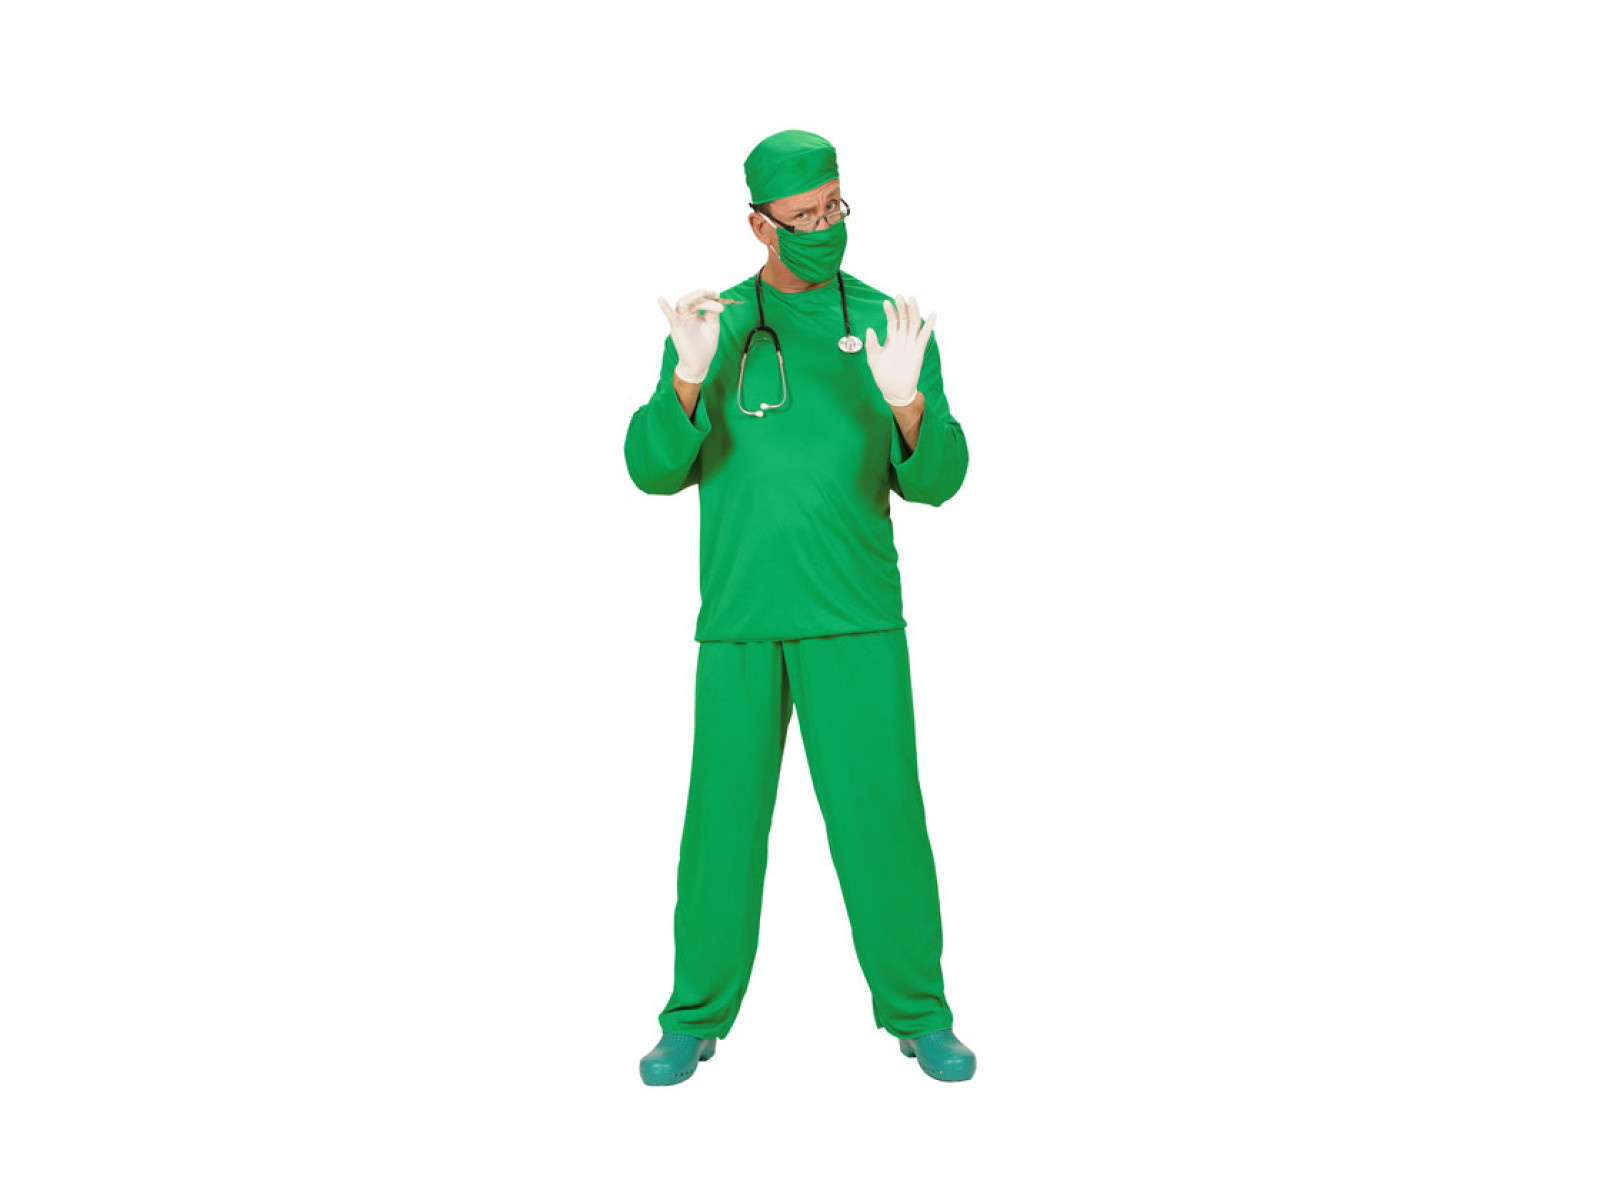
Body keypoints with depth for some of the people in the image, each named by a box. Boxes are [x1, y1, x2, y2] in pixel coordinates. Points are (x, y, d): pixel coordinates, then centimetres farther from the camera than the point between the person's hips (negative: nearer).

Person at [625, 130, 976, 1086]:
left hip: (856, 617, -1)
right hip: (740, 614, 1)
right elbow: (656, 470, -4)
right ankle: (697, 1019, 18)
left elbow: (935, 480, -4)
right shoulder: (713, 325, 7)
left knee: (881, 812, -3)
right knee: (725, 816, 4)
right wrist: (689, 376, -23)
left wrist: (906, 399, -25)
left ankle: (918, 1013, 14)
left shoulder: (893, 327, 4)